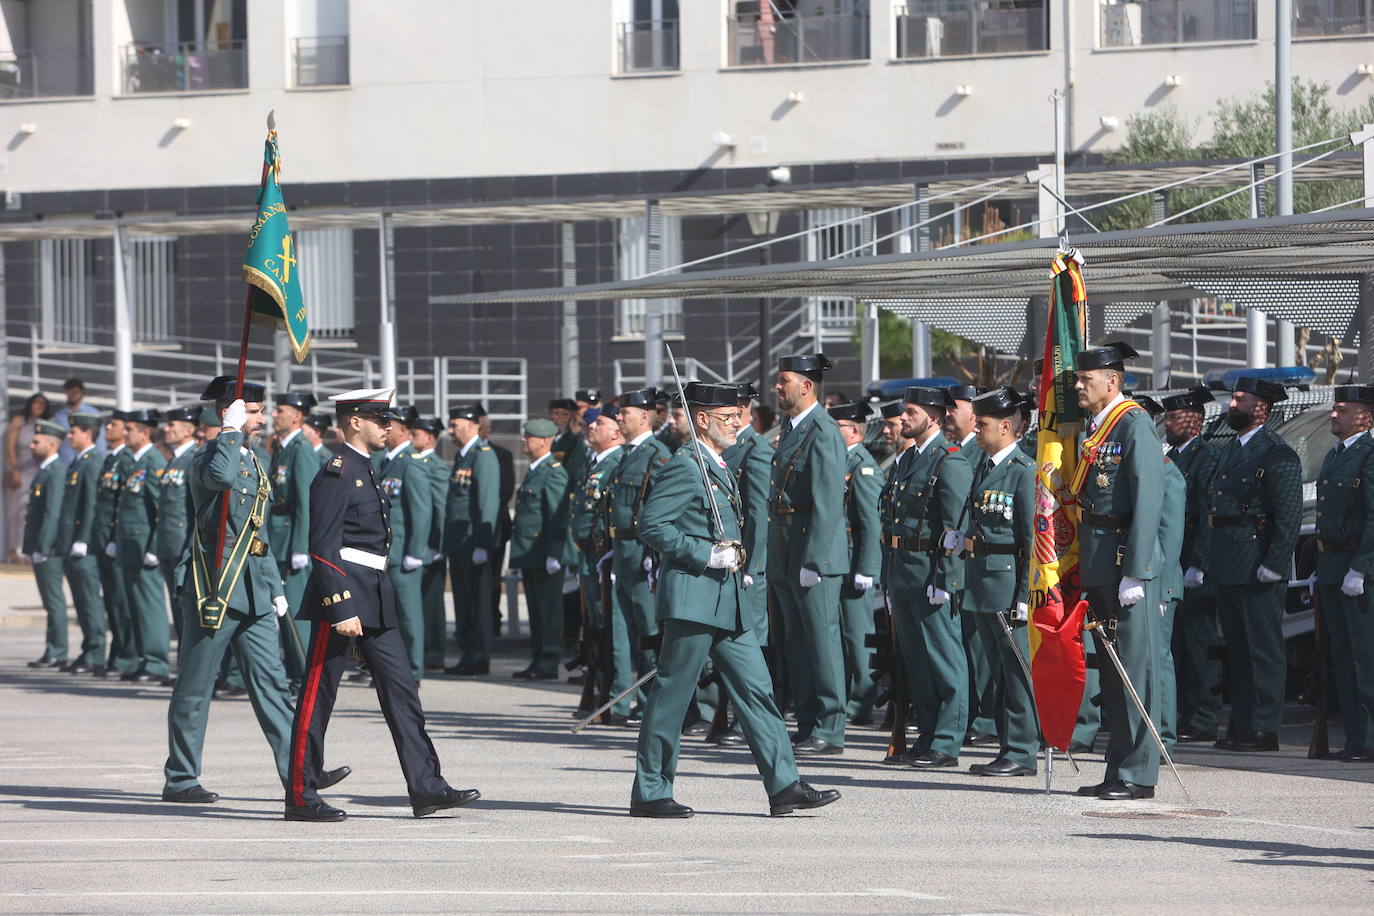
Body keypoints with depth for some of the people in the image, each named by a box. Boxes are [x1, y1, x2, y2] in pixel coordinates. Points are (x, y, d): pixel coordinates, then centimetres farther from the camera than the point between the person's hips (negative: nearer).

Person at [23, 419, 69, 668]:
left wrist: (41, 548, -22)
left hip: (49, 548, -10)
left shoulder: (56, 472, -14)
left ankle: (57, 653, -4)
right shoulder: (43, 471, 17)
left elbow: (53, 512, -20)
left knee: (54, 600, -6)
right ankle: (53, 652, 14)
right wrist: (31, 548, 18)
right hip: (40, 548, 10)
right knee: (51, 601, 11)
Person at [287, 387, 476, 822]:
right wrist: (342, 610, -22)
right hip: (343, 596, -9)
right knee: (317, 698, -2)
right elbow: (323, 547, -18)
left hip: (376, 601, 9)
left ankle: (426, 788, 5)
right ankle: (301, 797, 3)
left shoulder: (367, 472, 17)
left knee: (401, 689, 5)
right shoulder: (336, 473, -12)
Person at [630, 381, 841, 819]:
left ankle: (784, 786, 5)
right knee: (672, 695, -3)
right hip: (693, 597, -9)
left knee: (755, 689, 5)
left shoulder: (719, 467, 18)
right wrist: (707, 555, -20)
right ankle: (649, 792, 5)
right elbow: (651, 525, -19)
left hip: (726, 600, 10)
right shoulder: (684, 467, -12)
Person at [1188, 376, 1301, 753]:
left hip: (1257, 569, -9)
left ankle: (1264, 729, -4)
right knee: (1236, 650, 11)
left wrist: (1274, 564, -21)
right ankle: (1240, 725, 16)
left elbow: (1290, 514, -14)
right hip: (1225, 567, 9)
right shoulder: (1228, 452, 19)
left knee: (1263, 650, -5)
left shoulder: (1277, 453, -7)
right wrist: (1199, 562, 17)